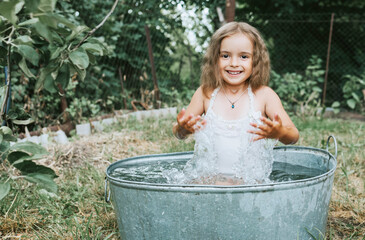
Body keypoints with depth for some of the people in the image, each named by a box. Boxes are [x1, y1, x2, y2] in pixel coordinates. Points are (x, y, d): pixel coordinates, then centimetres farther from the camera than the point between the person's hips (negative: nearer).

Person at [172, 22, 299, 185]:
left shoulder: (264, 95, -2)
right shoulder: (205, 94, 3)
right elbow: (178, 133, 9)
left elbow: (294, 136, -4)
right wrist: (182, 128, -16)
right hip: (208, 178, 1)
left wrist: (279, 133, -28)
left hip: (251, 182, -1)